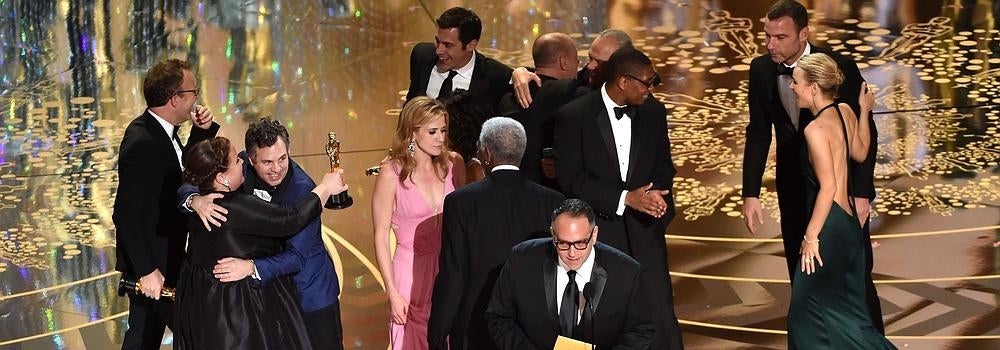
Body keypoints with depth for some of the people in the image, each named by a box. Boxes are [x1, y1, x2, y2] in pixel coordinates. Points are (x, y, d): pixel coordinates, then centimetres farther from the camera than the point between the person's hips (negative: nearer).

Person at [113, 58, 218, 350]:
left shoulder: (160, 130, 2)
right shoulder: (142, 143, -26)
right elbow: (126, 213, -26)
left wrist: (202, 131, 1)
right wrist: (147, 270, -25)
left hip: (162, 255, 9)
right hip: (152, 262, -9)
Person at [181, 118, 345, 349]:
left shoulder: (303, 189, -27)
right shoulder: (243, 168, -15)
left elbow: (296, 256, -29)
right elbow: (187, 188, -12)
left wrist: (251, 267, -44)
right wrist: (195, 200, -36)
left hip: (308, 292, -4)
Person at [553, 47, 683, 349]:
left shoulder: (654, 113, 5)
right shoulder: (573, 116, -8)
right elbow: (569, 179, -11)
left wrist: (655, 195, -9)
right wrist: (625, 198, -17)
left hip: (644, 231, 3)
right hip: (597, 231, -3)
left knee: (661, 320, -2)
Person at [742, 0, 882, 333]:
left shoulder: (840, 67, -17)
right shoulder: (761, 70, -6)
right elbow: (758, 133, 1)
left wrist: (862, 193, -17)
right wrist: (751, 193, -4)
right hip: (794, 187, 4)